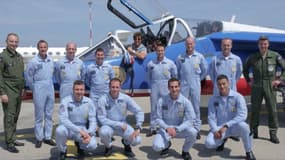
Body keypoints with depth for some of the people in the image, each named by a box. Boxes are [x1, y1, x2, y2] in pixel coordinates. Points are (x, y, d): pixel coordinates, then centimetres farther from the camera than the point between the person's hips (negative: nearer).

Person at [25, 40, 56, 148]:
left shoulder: (50, 60, 5)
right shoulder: (34, 61, -8)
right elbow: (28, 76, 0)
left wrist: (50, 84, 11)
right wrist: (34, 88, 7)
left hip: (50, 89, 5)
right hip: (39, 90, -4)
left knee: (49, 115, 9)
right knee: (39, 115, 1)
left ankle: (48, 137, 17)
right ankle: (39, 138, 10)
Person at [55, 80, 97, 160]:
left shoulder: (89, 102, -6)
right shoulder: (65, 101, -14)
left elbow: (93, 120, -5)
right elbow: (63, 120, -24)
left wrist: (89, 134, -23)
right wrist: (79, 130, -32)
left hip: (83, 130, 1)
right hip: (68, 128, -1)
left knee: (92, 145, -24)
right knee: (60, 130, -35)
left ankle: (80, 145, 15)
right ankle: (63, 151, -3)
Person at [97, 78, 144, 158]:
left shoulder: (125, 98, -10)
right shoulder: (103, 100, -16)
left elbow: (139, 112, -8)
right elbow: (102, 119, -16)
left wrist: (137, 128, -20)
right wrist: (119, 125, -21)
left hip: (123, 125, 1)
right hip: (109, 125, -1)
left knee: (137, 140, -22)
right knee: (103, 132, -36)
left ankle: (126, 143, 17)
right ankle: (108, 146, 2)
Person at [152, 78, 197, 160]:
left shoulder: (185, 101, -14)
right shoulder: (162, 101, -12)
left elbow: (191, 120, -17)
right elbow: (158, 118, -7)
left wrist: (176, 129, -28)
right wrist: (167, 128, -25)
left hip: (180, 129, 0)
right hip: (165, 129, 0)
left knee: (193, 132, -31)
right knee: (156, 146, -24)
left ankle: (185, 151, 2)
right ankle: (166, 145, 18)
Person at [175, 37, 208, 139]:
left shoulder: (200, 57, 1)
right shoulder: (180, 57, 2)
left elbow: (205, 70, 11)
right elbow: (177, 71, 10)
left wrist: (198, 79, 10)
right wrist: (181, 80, 8)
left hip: (195, 86, 0)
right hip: (184, 85, 1)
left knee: (196, 107, 4)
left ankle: (197, 129, 11)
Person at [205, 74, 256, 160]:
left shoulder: (238, 97, -10)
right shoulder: (213, 99, -1)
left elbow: (242, 115, -19)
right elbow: (211, 117, -1)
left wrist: (226, 126, -25)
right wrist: (215, 130, -18)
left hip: (234, 127, -2)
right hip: (219, 127, 2)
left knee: (243, 126, -36)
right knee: (209, 143, -23)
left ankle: (249, 152, -10)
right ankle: (222, 140, 16)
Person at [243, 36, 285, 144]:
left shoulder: (275, 56, -3)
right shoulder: (252, 57, 1)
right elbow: (245, 69, 17)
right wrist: (248, 81, 10)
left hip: (270, 87, -1)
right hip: (256, 87, 1)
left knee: (272, 110, 1)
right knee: (255, 110, 6)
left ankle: (273, 134, 11)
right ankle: (253, 132, 18)